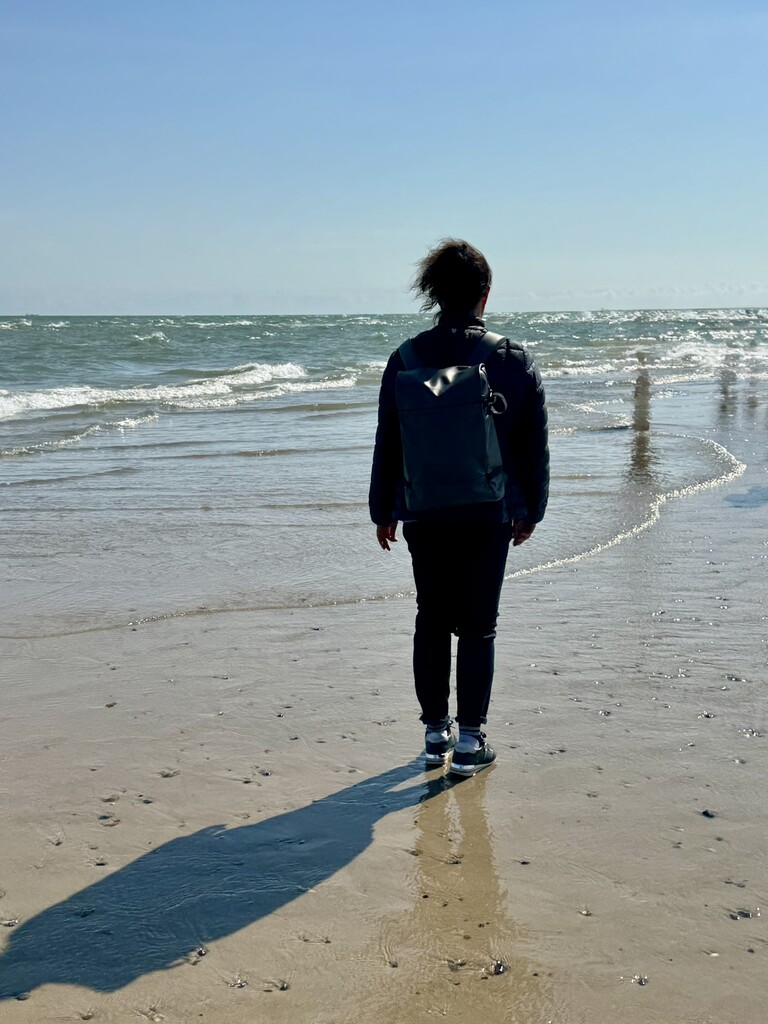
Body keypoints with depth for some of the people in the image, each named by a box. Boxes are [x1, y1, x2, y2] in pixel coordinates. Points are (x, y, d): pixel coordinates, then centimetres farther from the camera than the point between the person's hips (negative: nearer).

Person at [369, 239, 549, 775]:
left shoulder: (405, 359, -1)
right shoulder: (515, 360, -5)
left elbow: (387, 444, 4)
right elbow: (534, 446, 0)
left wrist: (384, 510, 13)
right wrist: (531, 509, 11)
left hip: (424, 515, 2)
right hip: (490, 515, -2)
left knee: (431, 621, 13)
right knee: (478, 625, 6)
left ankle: (436, 731, 21)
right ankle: (470, 739, 9)